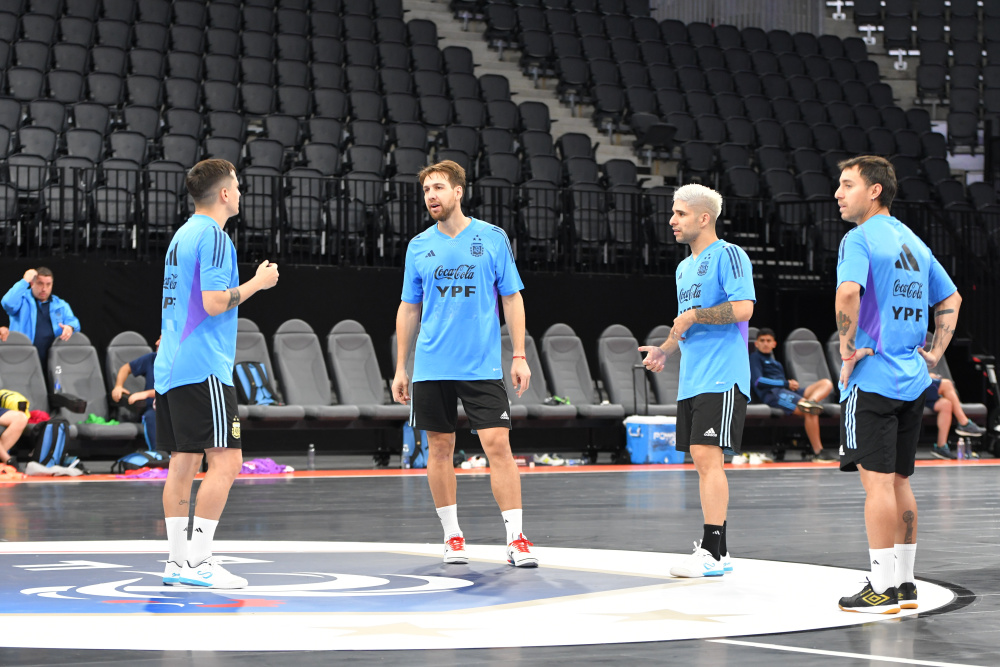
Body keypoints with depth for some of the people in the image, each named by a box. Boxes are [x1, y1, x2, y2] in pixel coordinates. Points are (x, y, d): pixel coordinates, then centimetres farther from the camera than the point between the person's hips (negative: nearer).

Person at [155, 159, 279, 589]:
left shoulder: (183, 235, 18)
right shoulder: (213, 236, -10)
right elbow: (214, 302, -17)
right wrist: (258, 282, -6)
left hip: (171, 367, 10)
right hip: (203, 367, -10)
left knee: (183, 461, 9)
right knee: (225, 461, -9)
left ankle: (177, 562, 10)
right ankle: (197, 561, -13)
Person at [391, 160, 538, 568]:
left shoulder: (492, 238, 2)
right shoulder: (419, 247, 7)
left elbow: (511, 299, 5)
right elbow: (409, 309, 13)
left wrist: (519, 356, -3)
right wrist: (401, 367, 9)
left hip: (482, 366, -2)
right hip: (432, 367, 2)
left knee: (498, 445, -10)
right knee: (440, 449, 6)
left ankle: (516, 540, -7)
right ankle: (452, 537, 17)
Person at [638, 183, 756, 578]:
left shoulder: (728, 255, -7)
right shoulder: (684, 267, 20)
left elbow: (743, 308, -19)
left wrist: (693, 315, -13)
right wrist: (665, 349, 12)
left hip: (722, 378, -9)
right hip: (692, 379, 9)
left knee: (707, 456, -14)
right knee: (702, 461, 9)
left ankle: (714, 552, -13)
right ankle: (714, 548, 13)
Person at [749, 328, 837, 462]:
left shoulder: (774, 362, 36)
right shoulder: (755, 357, 11)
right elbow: (758, 381, -5)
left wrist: (792, 383, 4)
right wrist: (786, 383, -6)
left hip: (788, 391, 8)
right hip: (772, 394, -8)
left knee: (826, 383, -10)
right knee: (810, 412, -31)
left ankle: (811, 401, -44)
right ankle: (818, 453, -33)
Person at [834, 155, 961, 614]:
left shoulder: (859, 239, -9)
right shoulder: (913, 241, 16)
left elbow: (848, 292, -27)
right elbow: (950, 300, 23)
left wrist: (848, 349, -16)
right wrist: (934, 353, 17)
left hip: (873, 379, -8)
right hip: (912, 380, 8)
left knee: (877, 482, -6)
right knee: (899, 482, 14)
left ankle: (882, 589, -5)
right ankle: (905, 583, 17)